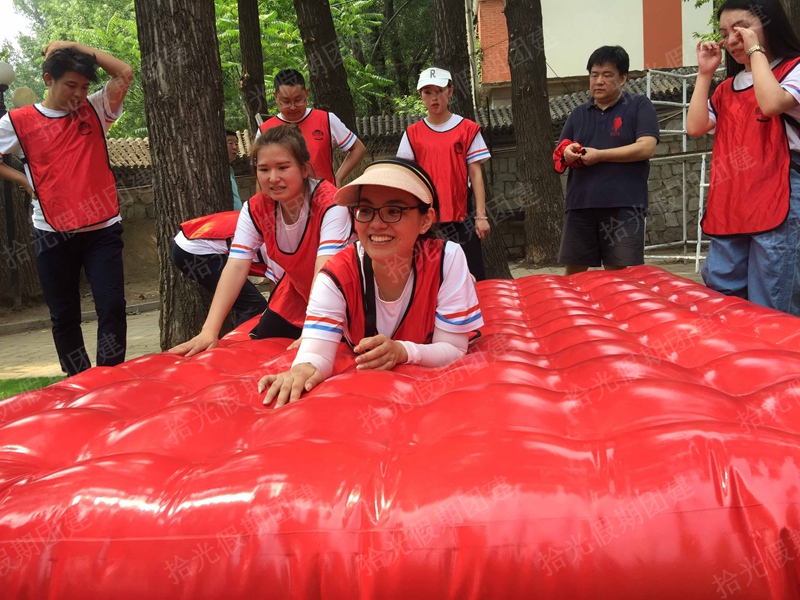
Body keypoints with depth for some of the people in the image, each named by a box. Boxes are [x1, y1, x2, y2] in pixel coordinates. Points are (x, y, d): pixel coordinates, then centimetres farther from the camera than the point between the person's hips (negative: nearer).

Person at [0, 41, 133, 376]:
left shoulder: (94, 110, 5)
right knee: (64, 316, 8)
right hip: (53, 235, 0)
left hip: (103, 230, 0)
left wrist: (74, 48, -3)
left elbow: (124, 73, -6)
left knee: (112, 307, -7)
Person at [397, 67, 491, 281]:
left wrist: (481, 215, -4)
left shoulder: (468, 129, 3)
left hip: (461, 217, -1)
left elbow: (475, 174, 1)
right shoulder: (413, 134, 6)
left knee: (474, 278, -1)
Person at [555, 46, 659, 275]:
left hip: (623, 206, -4)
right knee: (573, 273, 6)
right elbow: (559, 155, 20)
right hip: (580, 205, 4)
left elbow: (646, 148, -10)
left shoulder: (639, 106, 4)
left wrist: (599, 155, -12)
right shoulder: (578, 114, 18)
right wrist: (566, 154, -5)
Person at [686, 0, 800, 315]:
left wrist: (756, 51, -10)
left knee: (770, 312, -5)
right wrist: (704, 74, 7)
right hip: (728, 206, 7)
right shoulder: (727, 87, 19)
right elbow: (695, 126, 8)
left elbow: (772, 104, -20)